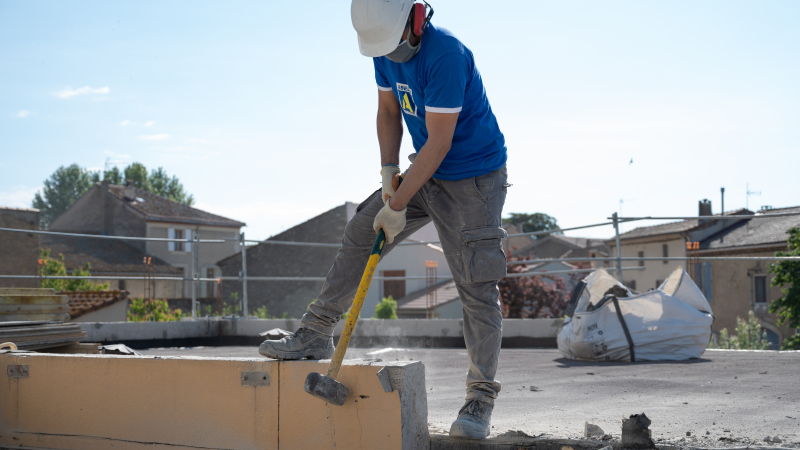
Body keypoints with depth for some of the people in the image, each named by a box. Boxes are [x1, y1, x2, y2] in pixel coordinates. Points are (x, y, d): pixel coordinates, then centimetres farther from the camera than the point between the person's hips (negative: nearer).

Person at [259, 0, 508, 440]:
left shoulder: (446, 54, -29)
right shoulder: (386, 49, -4)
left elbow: (438, 143, -27)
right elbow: (388, 112, 9)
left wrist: (396, 206, -23)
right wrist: (389, 175, -5)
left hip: (474, 178, -7)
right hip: (426, 172, 8)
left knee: (476, 286, -8)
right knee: (358, 237, 5)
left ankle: (480, 398, -2)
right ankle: (316, 335, 16)